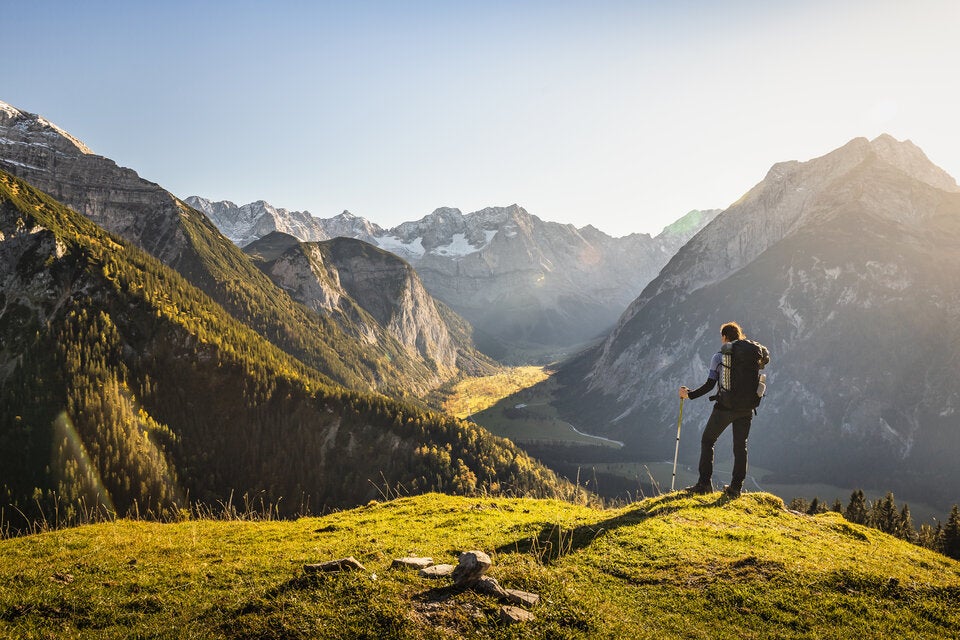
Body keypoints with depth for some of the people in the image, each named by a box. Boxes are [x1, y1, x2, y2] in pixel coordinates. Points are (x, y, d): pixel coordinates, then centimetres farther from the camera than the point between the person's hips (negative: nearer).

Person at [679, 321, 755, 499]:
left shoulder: (719, 357, -6)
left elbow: (709, 385, -10)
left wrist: (689, 394, 0)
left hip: (724, 407, -4)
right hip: (745, 409, 4)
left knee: (707, 441, 10)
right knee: (740, 447, 11)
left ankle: (705, 483, 7)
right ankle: (736, 487, 11)